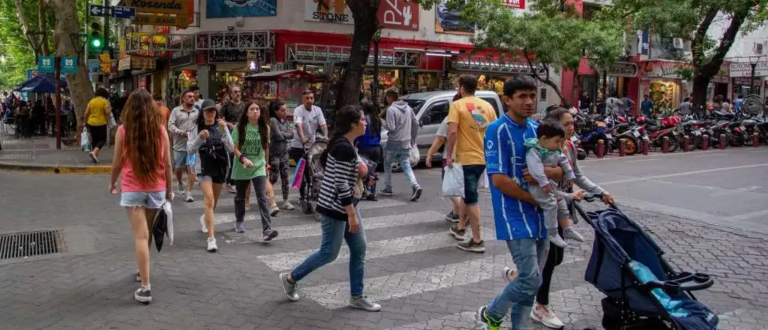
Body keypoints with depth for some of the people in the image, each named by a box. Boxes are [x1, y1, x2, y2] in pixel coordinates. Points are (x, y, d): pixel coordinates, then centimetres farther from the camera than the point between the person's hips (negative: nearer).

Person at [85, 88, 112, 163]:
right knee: (102, 140, 3)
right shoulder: (105, 101, -6)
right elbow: (107, 112, -15)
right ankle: (94, 152, -18)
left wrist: (86, 122, 15)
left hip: (91, 123, 5)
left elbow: (86, 113, 6)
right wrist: (110, 110, 6)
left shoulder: (91, 101, 8)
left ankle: (95, 156, 17)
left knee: (94, 140, 14)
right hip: (101, 124, -5)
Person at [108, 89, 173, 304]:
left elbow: (117, 163, 0)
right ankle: (142, 271, 39)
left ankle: (145, 288, -7)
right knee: (147, 233, 21)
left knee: (140, 236, -4)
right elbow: (167, 164, 1)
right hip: (156, 188, 3)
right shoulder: (160, 130, -2)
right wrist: (170, 189, 12)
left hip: (132, 189, -2)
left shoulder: (123, 130, -7)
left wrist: (112, 183, 19)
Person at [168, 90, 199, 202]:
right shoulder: (176, 110, 1)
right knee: (178, 168, 15)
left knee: (191, 168, -9)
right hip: (179, 144, 0)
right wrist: (182, 133, -18)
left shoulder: (197, 112, 7)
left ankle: (188, 192, -5)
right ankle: (180, 185, 43)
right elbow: (170, 125, -7)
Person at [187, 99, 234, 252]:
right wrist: (200, 138, -23)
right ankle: (211, 238, -17)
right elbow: (190, 150, -7)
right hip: (204, 168, -3)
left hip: (220, 167, 3)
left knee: (214, 200, 19)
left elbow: (231, 149, -10)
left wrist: (224, 130, -20)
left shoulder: (221, 127, -2)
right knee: (209, 199, -17)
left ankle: (206, 218, 52)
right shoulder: (197, 128, -4)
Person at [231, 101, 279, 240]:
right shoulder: (239, 127, -7)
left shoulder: (265, 128, 0)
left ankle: (267, 229, -18)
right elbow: (235, 148, -10)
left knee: (263, 198, -12)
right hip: (241, 167, 0)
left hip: (259, 167, 0)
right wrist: (243, 159, -26)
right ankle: (239, 222, 39)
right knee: (240, 196, 16)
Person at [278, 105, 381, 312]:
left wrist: (356, 173, 5)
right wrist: (352, 215, -22)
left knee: (359, 249, 9)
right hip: (334, 206, -10)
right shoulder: (344, 148, -22)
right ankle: (291, 278, 21)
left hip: (345, 204, 10)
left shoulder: (344, 144, 9)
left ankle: (357, 297, 18)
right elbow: (341, 184, -25)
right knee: (329, 252, 2)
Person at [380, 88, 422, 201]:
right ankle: (415, 186, -14)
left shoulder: (391, 109, -14)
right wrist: (413, 139, 17)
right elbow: (416, 123, 10)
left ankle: (388, 189, 21)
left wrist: (384, 123, 0)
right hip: (406, 143, 6)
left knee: (387, 165, 15)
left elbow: (391, 127, -21)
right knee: (406, 167, 8)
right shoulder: (408, 107, 8)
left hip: (393, 143, -6)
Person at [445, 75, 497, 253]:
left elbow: (452, 132, -19)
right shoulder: (487, 105, 9)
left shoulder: (457, 105, -8)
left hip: (466, 158, -6)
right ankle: (460, 227, 36)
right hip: (483, 157, 7)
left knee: (471, 199, -2)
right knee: (467, 193, 23)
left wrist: (449, 155, -11)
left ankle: (477, 241, 0)